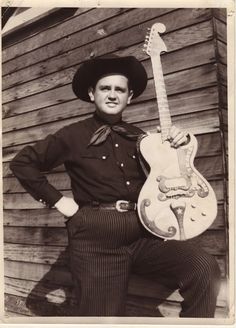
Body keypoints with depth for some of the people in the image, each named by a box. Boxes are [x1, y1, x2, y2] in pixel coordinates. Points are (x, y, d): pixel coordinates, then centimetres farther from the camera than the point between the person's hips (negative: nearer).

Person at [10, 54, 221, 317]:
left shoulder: (139, 137, 17)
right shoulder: (74, 135, 6)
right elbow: (22, 162, 8)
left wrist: (179, 144, 7)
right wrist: (57, 200, 3)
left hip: (144, 234, 3)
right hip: (96, 237, -3)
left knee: (205, 269, -19)